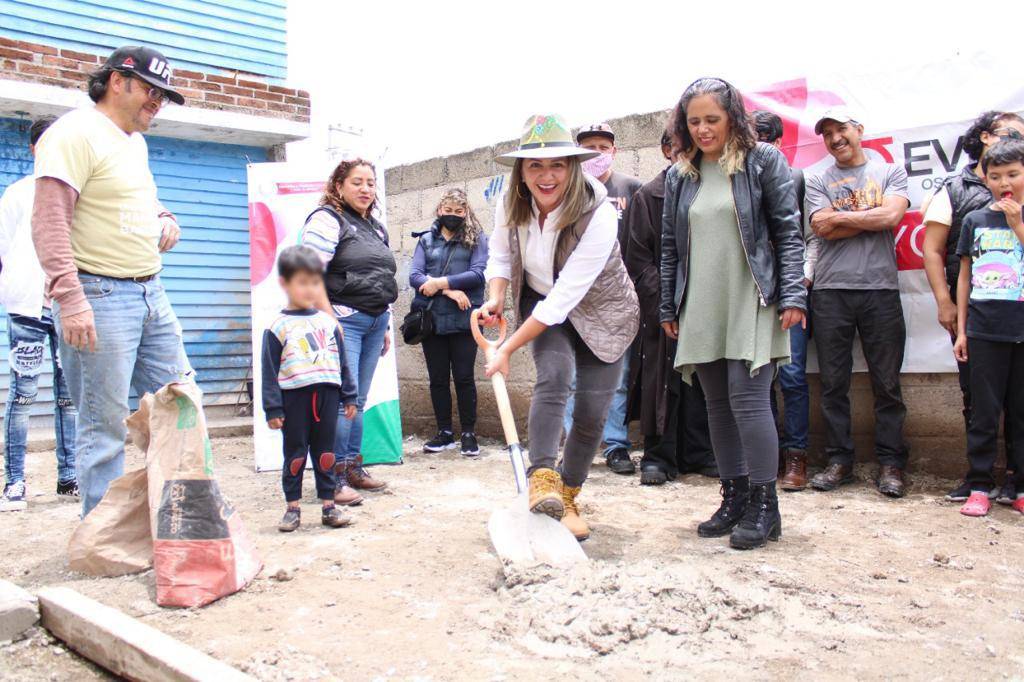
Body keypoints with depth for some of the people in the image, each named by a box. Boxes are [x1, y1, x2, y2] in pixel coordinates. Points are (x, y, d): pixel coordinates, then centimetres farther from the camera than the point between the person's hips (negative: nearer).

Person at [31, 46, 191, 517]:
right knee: (104, 426, -2)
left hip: (151, 293, 9)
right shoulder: (75, 133, -9)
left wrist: (165, 220, 11)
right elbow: (49, 221, -18)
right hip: (100, 298, -9)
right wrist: (69, 299, -26)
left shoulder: (135, 141, 18)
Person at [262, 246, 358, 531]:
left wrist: (348, 397, 13)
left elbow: (342, 363, 15)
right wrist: (273, 408, -8)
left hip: (327, 395, 3)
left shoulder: (329, 322, 10)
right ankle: (293, 508, 17)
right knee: (295, 455, 6)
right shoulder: (278, 327, -2)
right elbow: (270, 371, -3)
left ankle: (328, 505, 18)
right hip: (294, 398, -3)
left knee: (325, 453, 10)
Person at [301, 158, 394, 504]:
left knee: (358, 401, 11)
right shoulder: (327, 220, -5)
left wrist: (384, 326, 22)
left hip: (374, 322, 8)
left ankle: (353, 467, 19)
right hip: (342, 320, -8)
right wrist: (330, 321, -20)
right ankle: (334, 476, -5)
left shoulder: (376, 228, 21)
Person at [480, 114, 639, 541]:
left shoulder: (598, 217, -33)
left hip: (602, 312, -2)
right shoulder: (512, 206, -16)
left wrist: (508, 350, -29)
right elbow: (501, 256, 5)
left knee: (592, 411, -3)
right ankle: (542, 480, -26)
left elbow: (564, 299, -33)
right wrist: (496, 298, -16)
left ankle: (566, 497, 17)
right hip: (542, 305, 3)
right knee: (554, 375, -27)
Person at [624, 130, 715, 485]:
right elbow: (638, 257, -2)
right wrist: (662, 297, -11)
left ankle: (700, 453, 15)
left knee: (701, 379, 6)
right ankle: (658, 456, 6)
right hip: (662, 305, -3)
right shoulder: (648, 196, 4)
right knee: (662, 380, -2)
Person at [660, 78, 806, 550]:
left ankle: (764, 505, 0)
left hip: (751, 303, -4)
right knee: (718, 404, 8)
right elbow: (670, 246, 15)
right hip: (701, 307, 5)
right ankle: (734, 497, 18)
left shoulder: (764, 161, 1)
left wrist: (792, 295, -9)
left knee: (747, 398, -11)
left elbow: (788, 232, -1)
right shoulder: (679, 176, 13)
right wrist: (669, 308, 12)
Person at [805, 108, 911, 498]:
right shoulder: (818, 181, 12)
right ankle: (839, 461, 13)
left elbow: (892, 215, -7)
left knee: (887, 383, 1)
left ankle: (890, 463, 10)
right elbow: (823, 228, -4)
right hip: (830, 291, 1)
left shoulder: (890, 172, 11)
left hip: (880, 289, -1)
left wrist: (840, 216, -2)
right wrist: (871, 219, -1)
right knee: (833, 382, 4)